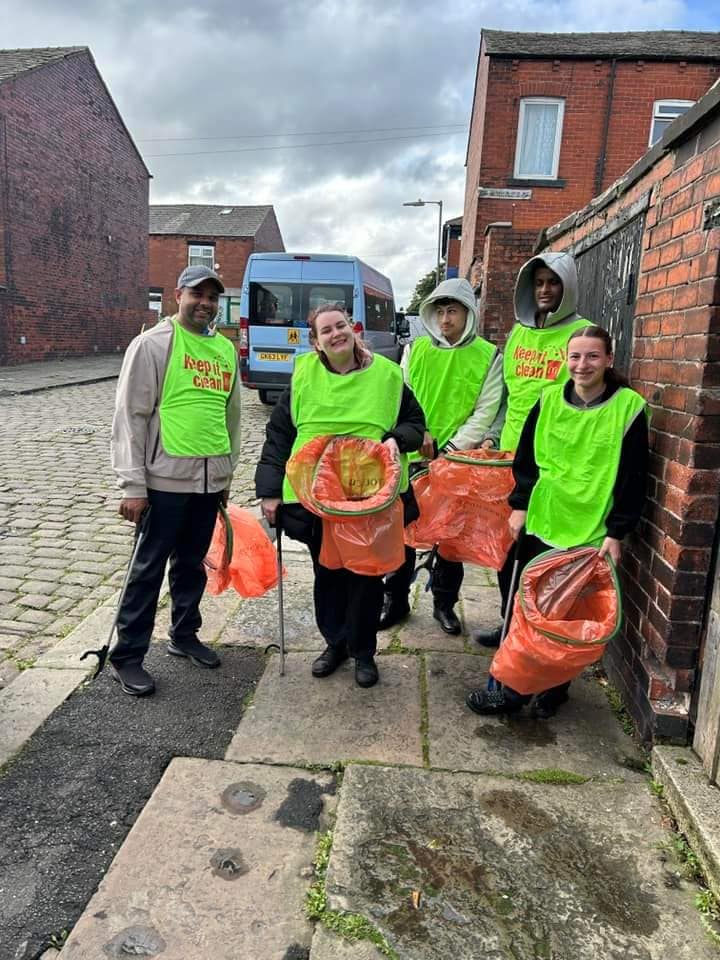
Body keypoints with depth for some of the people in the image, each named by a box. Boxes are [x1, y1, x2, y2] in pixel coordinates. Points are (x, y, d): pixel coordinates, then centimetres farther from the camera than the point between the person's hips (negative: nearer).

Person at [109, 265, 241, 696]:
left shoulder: (226, 349, 11)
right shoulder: (153, 344, -7)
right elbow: (130, 416, -10)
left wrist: (227, 471, 19)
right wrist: (133, 484, -13)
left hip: (210, 480, 6)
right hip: (166, 478, -5)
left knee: (193, 563, 17)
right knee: (149, 568, 3)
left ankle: (185, 635, 34)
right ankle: (128, 656, 16)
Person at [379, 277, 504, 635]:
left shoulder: (488, 356, -1)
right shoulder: (415, 349, 5)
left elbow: (485, 411, -5)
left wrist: (454, 448, -13)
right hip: (414, 458, 2)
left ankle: (444, 603, 26)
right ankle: (396, 600, 23)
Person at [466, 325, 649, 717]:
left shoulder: (629, 406, -7)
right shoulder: (549, 400, 3)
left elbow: (633, 477, -6)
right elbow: (525, 457, 9)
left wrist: (617, 531, -8)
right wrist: (519, 505, 4)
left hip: (591, 533, -3)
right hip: (540, 523, 3)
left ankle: (555, 687, 29)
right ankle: (512, 688, 25)